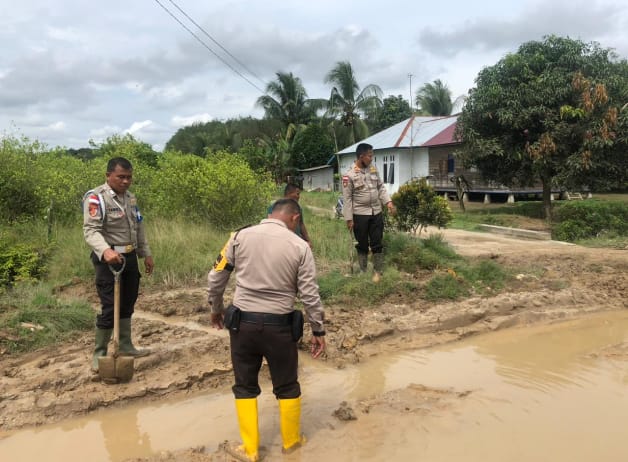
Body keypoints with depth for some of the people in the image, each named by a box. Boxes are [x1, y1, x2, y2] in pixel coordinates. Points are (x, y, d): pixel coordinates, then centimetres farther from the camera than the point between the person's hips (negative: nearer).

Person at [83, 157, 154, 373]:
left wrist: (146, 254, 19)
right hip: (109, 259, -8)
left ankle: (125, 346, 30)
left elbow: (138, 229, 20)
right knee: (110, 307, -5)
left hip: (130, 257, 8)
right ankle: (99, 354, 10)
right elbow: (91, 230, -25)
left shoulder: (130, 198, 12)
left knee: (127, 304, 16)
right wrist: (105, 250, -42)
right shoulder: (96, 198, -15)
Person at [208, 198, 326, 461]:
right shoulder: (299, 246, -7)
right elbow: (310, 295, -6)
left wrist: (216, 309, 20)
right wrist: (318, 331, 5)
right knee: (287, 387, 19)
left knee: (245, 387, 17)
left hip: (242, 322, 1)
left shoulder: (240, 237, -2)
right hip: (279, 325, -1)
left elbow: (215, 278, 4)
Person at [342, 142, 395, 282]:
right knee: (362, 245, 9)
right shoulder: (349, 175, -12)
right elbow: (347, 198, -10)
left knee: (377, 244, 9)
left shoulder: (373, 169, 5)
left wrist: (388, 202, -4)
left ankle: (377, 271, 20)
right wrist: (349, 218, -10)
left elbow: (381, 187, 11)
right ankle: (363, 272, 22)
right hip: (360, 214, -4)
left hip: (376, 213, 4)